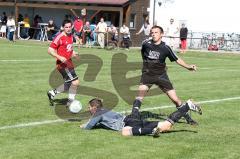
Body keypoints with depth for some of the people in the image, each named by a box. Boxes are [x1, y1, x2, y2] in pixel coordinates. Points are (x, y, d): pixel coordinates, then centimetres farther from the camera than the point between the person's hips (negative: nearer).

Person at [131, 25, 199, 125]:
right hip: (147, 75, 0)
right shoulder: (146, 44, -6)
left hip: (161, 75, 0)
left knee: (175, 99, -1)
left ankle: (188, 118, 15)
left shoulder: (165, 48, -8)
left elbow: (177, 59, 3)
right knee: (140, 93, -26)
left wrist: (188, 67, -5)